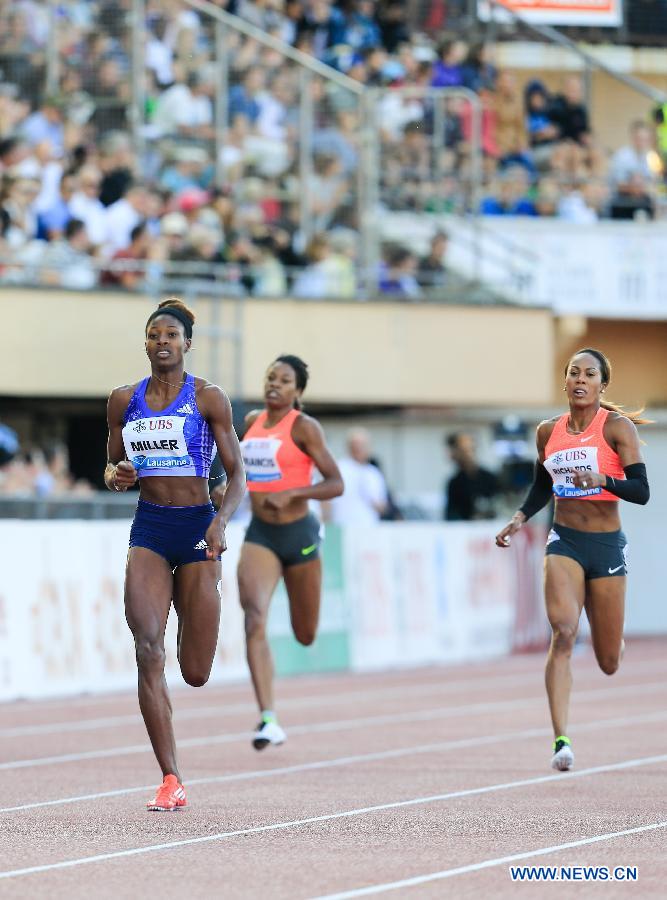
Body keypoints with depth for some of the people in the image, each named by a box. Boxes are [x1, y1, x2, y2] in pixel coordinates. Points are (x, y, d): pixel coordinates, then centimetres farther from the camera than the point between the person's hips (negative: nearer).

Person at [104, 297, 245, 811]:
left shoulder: (208, 399, -2)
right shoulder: (125, 401, 7)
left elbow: (237, 473, -2)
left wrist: (222, 520, -19)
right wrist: (116, 475, -7)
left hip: (197, 526, -2)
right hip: (149, 527, 2)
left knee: (196, 673, 1)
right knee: (148, 652, -17)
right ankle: (171, 781, -15)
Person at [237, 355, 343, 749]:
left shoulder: (304, 427, -9)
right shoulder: (252, 421, 7)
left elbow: (336, 484, -15)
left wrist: (292, 494, -26)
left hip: (298, 534, -3)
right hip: (260, 535, 3)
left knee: (305, 635, 11)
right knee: (255, 621, -19)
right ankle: (269, 721, -23)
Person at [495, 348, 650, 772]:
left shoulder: (617, 427, -5)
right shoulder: (549, 431, 7)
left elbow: (642, 491, -12)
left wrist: (602, 480, -28)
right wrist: (520, 518, 7)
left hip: (607, 545, -2)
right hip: (564, 542, 2)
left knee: (608, 663, 7)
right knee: (563, 632, -24)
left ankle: (615, 644, 48)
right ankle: (562, 740, -29)